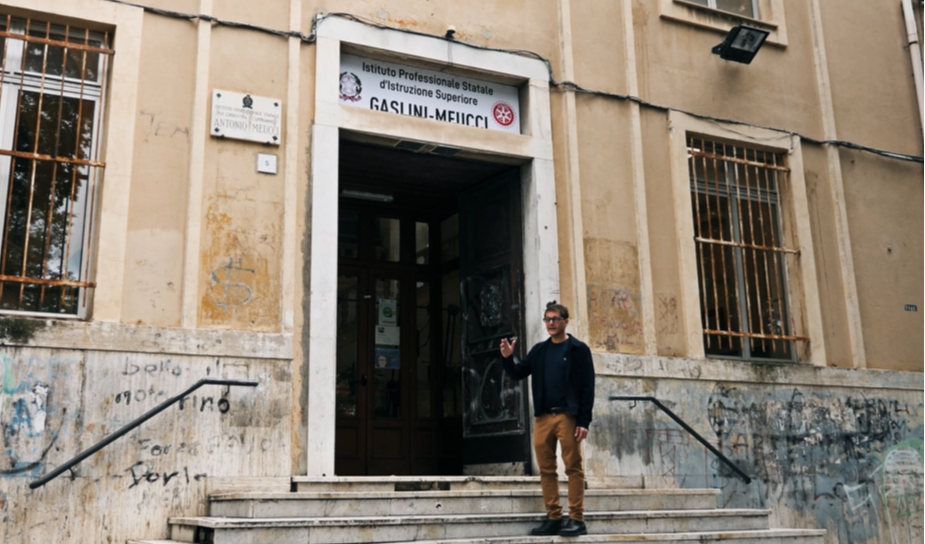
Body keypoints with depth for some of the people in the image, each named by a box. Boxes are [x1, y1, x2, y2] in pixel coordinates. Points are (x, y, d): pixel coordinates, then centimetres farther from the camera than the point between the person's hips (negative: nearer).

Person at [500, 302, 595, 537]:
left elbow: (587, 388, -5)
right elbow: (518, 374, 15)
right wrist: (508, 358, -6)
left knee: (573, 467, -3)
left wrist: (584, 421, -12)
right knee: (546, 470, 6)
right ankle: (554, 518, 13)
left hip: (568, 416, -5)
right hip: (542, 417, 5)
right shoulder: (539, 350, 15)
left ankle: (577, 520, -1)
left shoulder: (578, 349, 0)